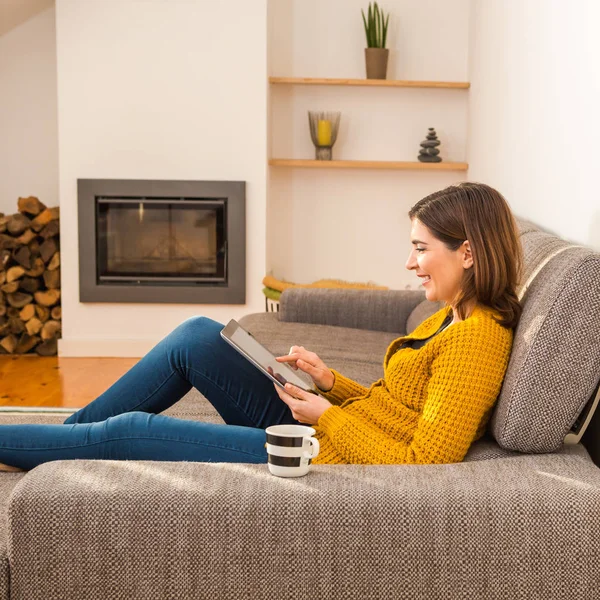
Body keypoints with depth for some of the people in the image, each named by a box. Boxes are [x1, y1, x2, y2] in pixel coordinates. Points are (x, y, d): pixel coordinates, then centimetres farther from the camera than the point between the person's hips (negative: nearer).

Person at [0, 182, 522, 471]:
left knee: (127, 431, -7)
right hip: (312, 426, 9)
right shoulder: (453, 317, 10)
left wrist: (327, 417, -16)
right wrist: (330, 382, 1)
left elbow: (423, 463, -24)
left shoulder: (478, 336, -20)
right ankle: (68, 428, 16)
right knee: (197, 336, 4)